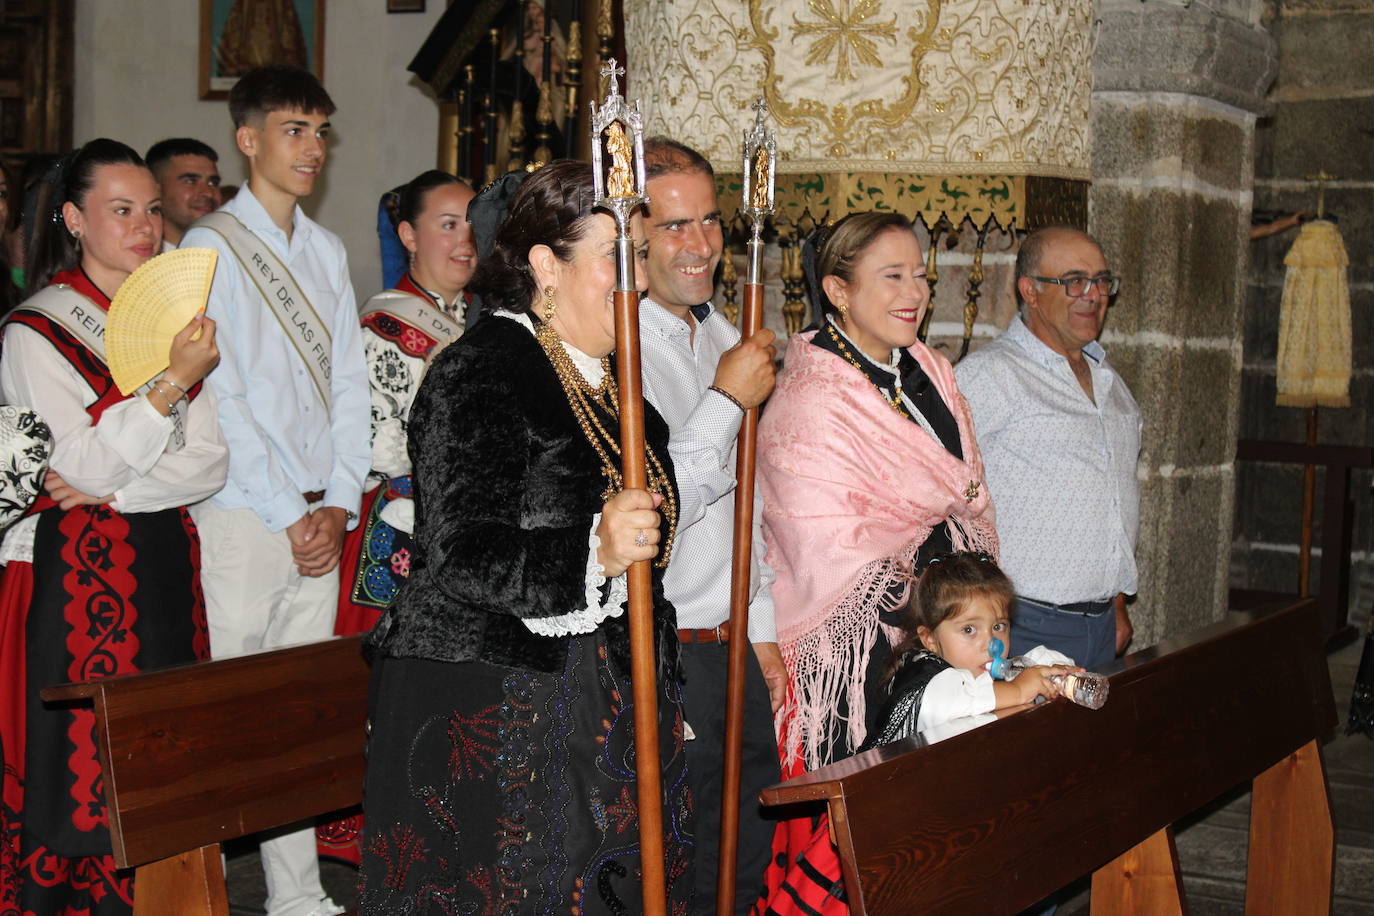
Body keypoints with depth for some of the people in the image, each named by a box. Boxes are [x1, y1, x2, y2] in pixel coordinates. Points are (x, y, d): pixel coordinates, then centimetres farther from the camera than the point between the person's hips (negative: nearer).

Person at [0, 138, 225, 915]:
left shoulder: (177, 321, 12)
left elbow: (213, 463, 4)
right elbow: (83, 465, -13)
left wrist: (111, 488, -11)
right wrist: (172, 385, -22)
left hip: (164, 561, 5)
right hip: (73, 570, -5)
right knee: (79, 757, -5)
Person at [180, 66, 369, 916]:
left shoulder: (327, 249, 14)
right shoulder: (211, 246, -4)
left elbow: (350, 382, 12)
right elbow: (219, 397, -11)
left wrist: (339, 504, 1)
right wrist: (291, 515, -11)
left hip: (319, 520, 6)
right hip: (242, 516, -6)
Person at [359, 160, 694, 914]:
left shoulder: (607, 373, 12)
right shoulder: (480, 372, -14)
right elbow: (463, 554, -23)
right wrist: (593, 551, -37)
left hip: (601, 695, 8)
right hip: (488, 703, -8)